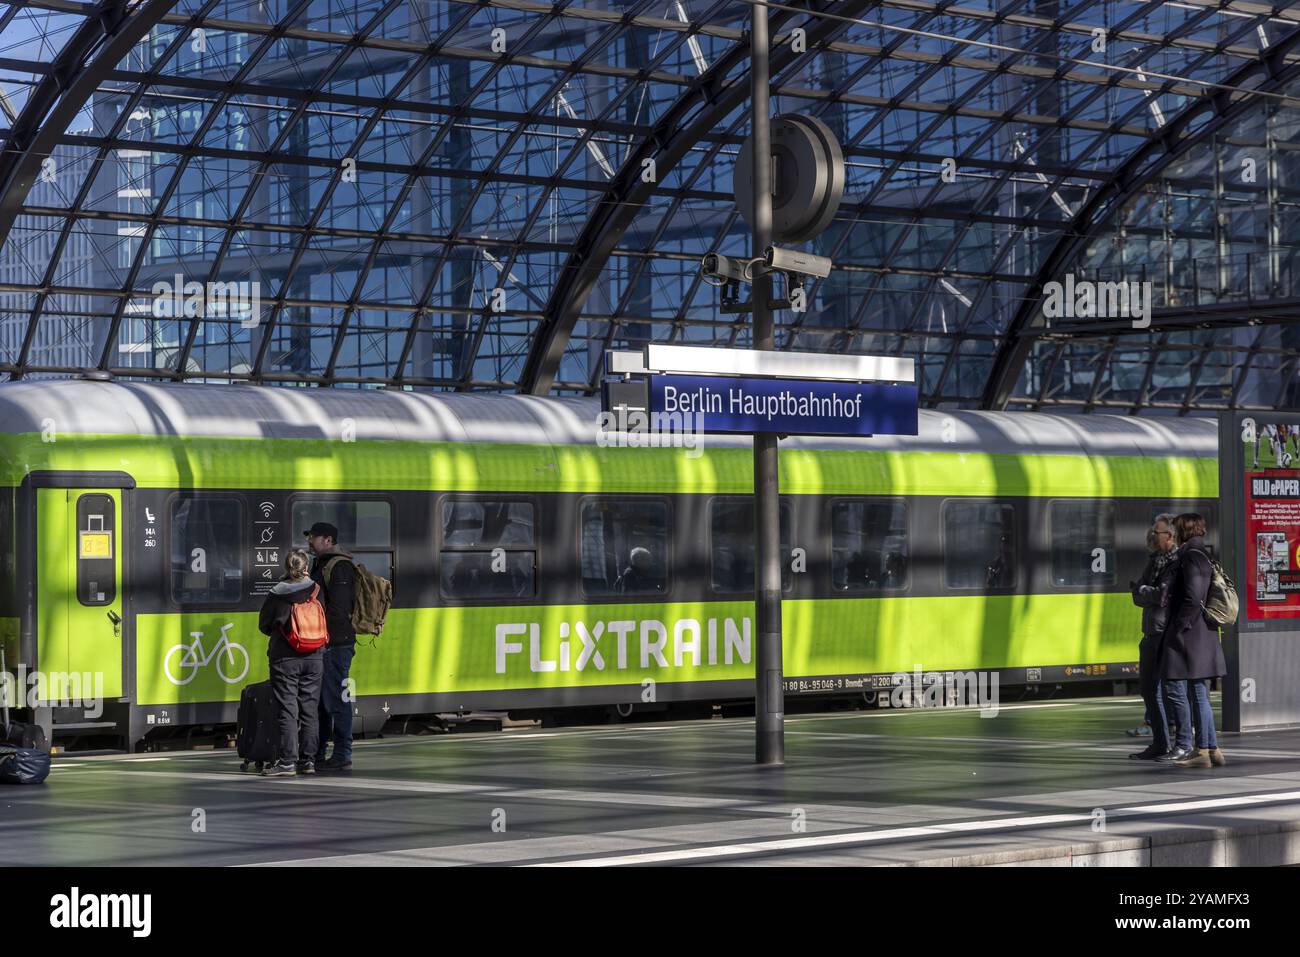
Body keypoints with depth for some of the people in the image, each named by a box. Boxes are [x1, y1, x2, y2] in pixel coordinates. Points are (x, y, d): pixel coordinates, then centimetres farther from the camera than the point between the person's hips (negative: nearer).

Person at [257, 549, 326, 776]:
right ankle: (308, 760, 9)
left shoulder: (277, 594, -7)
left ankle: (288, 761, -4)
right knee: (310, 709, 9)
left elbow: (264, 625, 2)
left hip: (284, 658, -2)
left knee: (287, 709, 0)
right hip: (314, 657, 2)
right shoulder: (317, 592, -3)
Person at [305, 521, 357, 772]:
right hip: (323, 645, 10)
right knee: (318, 699, 14)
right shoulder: (320, 565, 20)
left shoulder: (340, 567, -12)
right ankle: (317, 754, 20)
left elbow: (338, 609, -19)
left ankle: (342, 756, -4)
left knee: (335, 699, -7)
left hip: (335, 645, -10)